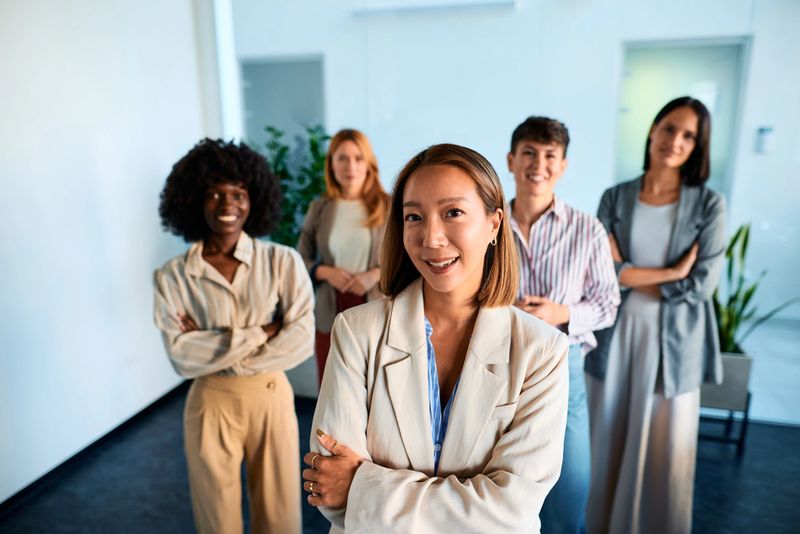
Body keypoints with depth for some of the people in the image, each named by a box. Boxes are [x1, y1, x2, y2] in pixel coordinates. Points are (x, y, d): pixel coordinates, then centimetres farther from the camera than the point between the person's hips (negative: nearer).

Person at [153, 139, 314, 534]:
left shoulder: (283, 261, -9)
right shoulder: (172, 276, -9)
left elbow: (302, 340, -15)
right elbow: (182, 357, -16)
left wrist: (214, 351, -16)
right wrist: (262, 331, -19)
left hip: (271, 399, 0)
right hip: (210, 405, 0)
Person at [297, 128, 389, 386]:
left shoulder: (388, 206, -6)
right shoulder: (319, 209, 2)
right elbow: (300, 260, 7)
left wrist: (376, 274, -17)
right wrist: (325, 272, -12)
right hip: (331, 312, 2)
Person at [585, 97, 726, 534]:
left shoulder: (709, 205, -3)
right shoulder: (615, 198, 1)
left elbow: (701, 286, -10)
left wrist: (629, 275, -8)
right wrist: (671, 273, -14)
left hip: (674, 342, -1)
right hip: (616, 337, 2)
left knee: (663, 451, 9)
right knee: (609, 446, 13)